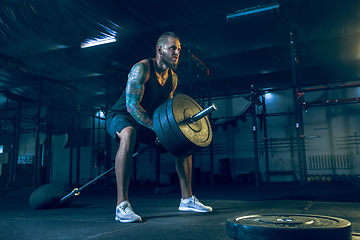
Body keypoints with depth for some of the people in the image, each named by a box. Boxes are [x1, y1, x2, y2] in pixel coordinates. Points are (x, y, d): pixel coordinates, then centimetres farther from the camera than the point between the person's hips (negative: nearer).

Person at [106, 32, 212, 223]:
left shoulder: (172, 78, 2)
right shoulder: (141, 69, -21)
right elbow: (131, 105, -29)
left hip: (149, 121, 8)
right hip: (120, 117, -7)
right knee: (129, 134, -43)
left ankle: (187, 199, 6)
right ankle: (122, 205, -37)